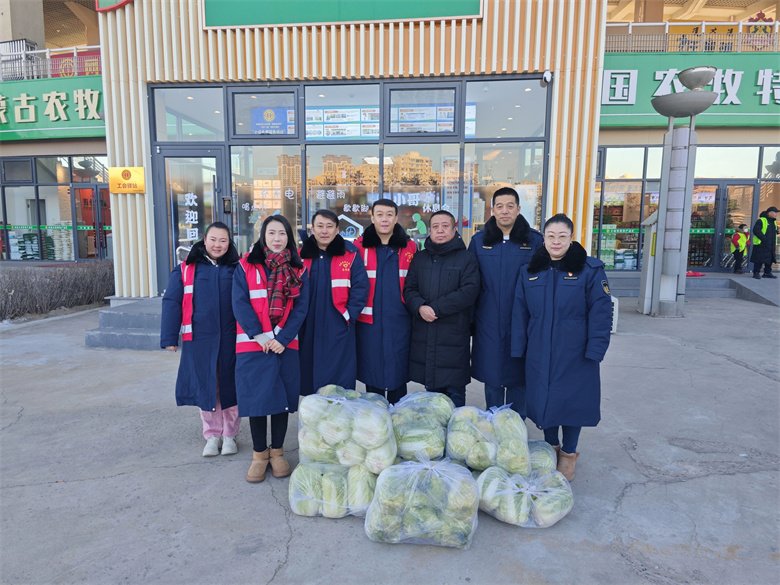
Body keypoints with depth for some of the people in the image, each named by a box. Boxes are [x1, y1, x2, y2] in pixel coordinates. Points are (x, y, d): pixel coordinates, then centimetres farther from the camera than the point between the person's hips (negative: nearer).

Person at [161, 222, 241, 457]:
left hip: (230, 339, 0)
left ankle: (230, 435, 24)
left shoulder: (235, 269, 4)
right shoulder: (186, 269, 2)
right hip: (200, 340, 0)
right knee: (205, 387, 9)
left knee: (229, 385, 8)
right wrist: (170, 337, -1)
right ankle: (212, 435, 26)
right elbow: (171, 303, 2)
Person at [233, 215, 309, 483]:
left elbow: (301, 307, 0)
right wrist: (261, 336, -13)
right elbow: (239, 303, -5)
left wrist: (282, 339, -11)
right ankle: (259, 454, 19)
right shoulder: (246, 265, 2)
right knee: (257, 398, 2)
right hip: (253, 344, -1)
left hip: (285, 345, 2)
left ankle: (277, 452, 23)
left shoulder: (297, 269, 6)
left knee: (281, 398, 7)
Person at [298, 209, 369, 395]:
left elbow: (360, 288, -2)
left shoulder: (350, 254, -1)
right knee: (309, 376, 11)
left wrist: (348, 315, -9)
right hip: (308, 329, 3)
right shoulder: (301, 256, 6)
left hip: (339, 330, -2)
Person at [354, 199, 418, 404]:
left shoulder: (409, 247, 6)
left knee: (397, 373, 7)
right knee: (372, 375, 8)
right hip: (369, 319, 0)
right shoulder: (360, 246, 3)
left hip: (399, 320, 1)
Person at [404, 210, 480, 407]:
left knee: (455, 391, 3)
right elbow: (409, 288, 7)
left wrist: (436, 308, -15)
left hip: (454, 335, -3)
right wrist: (420, 307, -15)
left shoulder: (467, 258, 1)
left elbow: (469, 291, -11)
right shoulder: (419, 258, 14)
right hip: (423, 336, 4)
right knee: (430, 387, 14)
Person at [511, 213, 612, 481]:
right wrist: (518, 350, 5)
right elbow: (520, 313, 8)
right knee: (543, 399, 12)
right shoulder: (529, 271, 5)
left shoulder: (590, 269, -6)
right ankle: (550, 448, 34)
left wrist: (595, 350, -13)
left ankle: (568, 454, 29)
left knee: (572, 400, 7)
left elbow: (601, 313, -7)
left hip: (575, 355, -3)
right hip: (539, 354, 3)